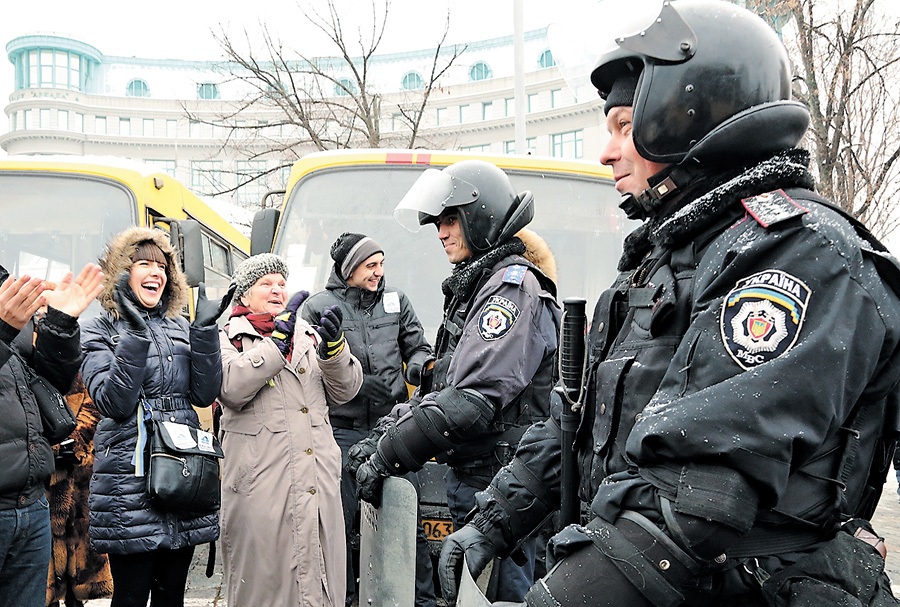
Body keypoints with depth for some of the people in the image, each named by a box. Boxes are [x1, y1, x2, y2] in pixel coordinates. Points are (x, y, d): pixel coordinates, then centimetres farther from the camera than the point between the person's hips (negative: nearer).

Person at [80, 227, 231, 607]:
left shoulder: (180, 329, 14)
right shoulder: (99, 332, 1)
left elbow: (204, 395, 2)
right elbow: (114, 403, -13)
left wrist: (204, 331, -7)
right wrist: (135, 335, -19)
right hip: (130, 481, -4)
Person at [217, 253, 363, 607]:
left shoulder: (307, 335, 17)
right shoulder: (228, 339, 3)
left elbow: (344, 390, 8)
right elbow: (230, 388, -17)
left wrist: (334, 349, -11)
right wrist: (277, 341, -19)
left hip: (319, 484, 4)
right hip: (260, 488, -4)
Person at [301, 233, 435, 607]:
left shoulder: (396, 300, 12)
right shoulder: (318, 307, 2)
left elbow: (417, 347, 18)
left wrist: (418, 365, -5)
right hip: (343, 431, -2)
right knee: (339, 521, 5)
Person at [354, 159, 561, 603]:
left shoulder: (514, 287, -14)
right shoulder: (476, 286, 19)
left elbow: (473, 400, -25)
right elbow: (446, 389, 21)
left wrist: (386, 458, -21)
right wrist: (387, 436, 10)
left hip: (495, 483, -10)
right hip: (472, 476, 10)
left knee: (499, 595, -3)